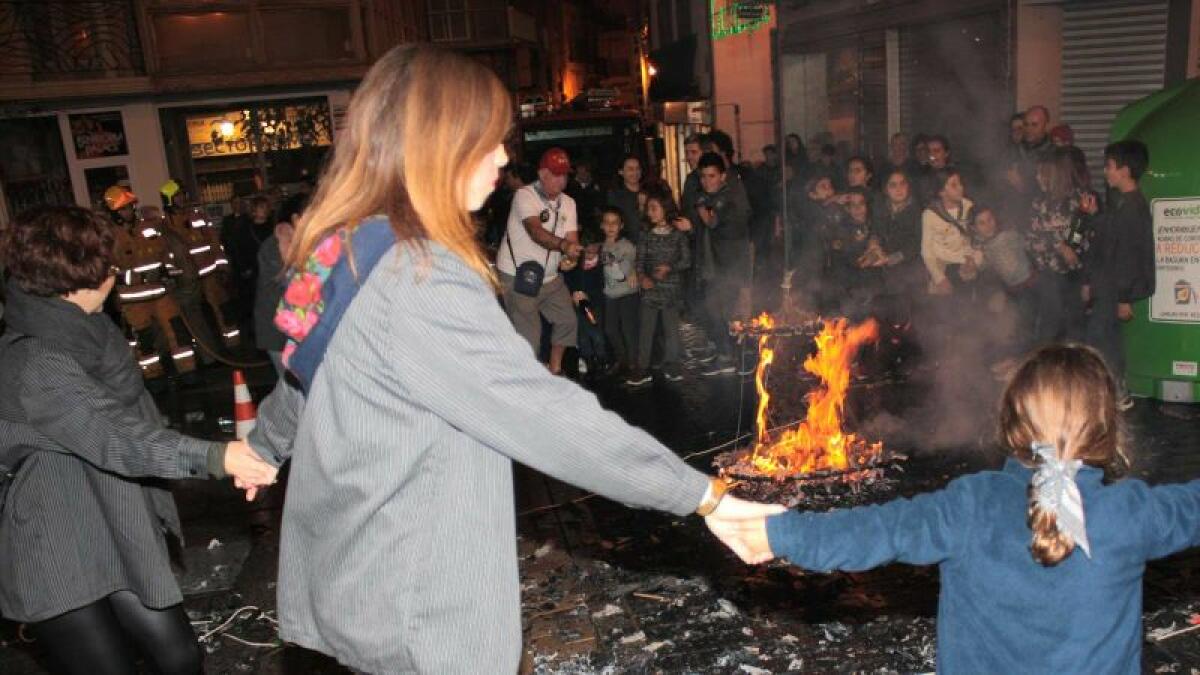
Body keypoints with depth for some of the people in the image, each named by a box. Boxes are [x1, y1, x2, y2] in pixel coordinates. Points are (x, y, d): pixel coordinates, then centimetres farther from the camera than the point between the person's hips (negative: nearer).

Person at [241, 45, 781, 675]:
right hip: (417, 608, -9)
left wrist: (263, 447, 37)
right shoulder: (419, 278, -27)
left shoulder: (347, 251, 2)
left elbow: (305, 377, 18)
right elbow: (547, 416, -29)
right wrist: (703, 495, -22)